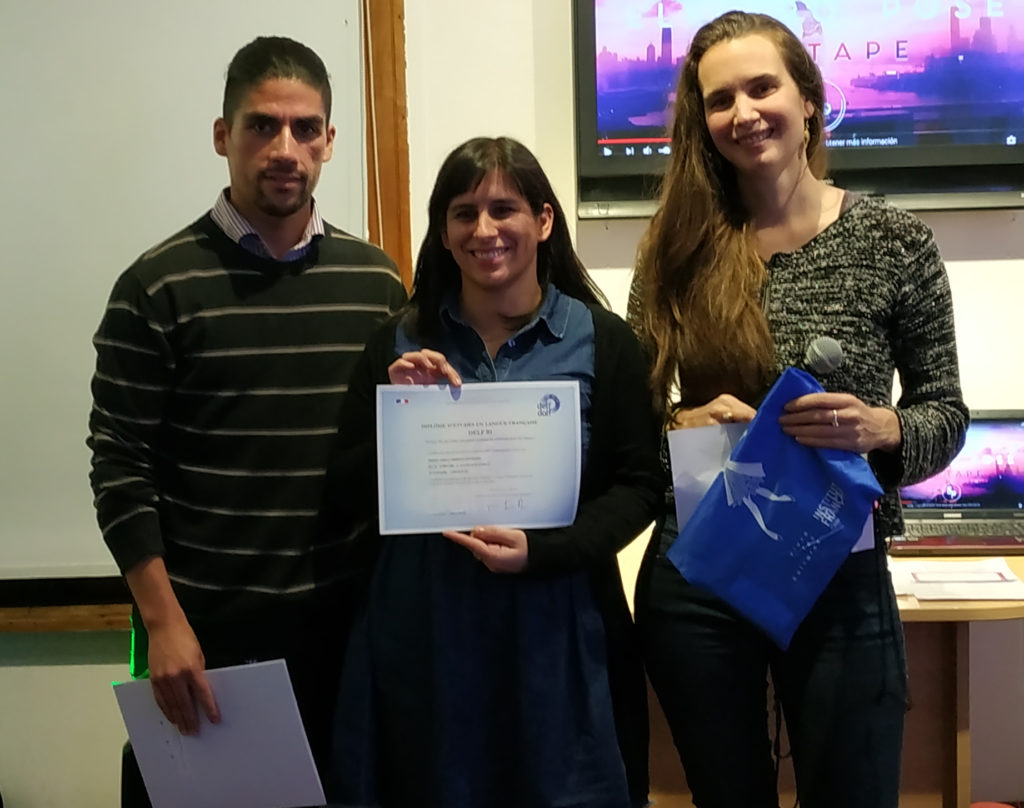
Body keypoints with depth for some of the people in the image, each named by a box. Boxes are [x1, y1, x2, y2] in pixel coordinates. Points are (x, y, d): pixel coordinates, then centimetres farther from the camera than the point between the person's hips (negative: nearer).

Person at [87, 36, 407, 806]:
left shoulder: (376, 279, 5)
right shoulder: (159, 286, -5)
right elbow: (122, 469, -8)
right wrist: (163, 622, -14)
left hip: (346, 619, 3)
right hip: (204, 624, -3)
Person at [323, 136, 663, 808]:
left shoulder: (602, 341, -1)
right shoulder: (401, 346, 4)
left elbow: (640, 486, -3)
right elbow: (349, 500, 4)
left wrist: (542, 550, -18)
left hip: (557, 630, -1)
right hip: (423, 635, 1)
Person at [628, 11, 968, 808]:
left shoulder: (895, 241, -6)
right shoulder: (678, 247, -1)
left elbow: (946, 414, 0)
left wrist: (878, 429, -21)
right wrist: (684, 424, -17)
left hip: (840, 578, -1)